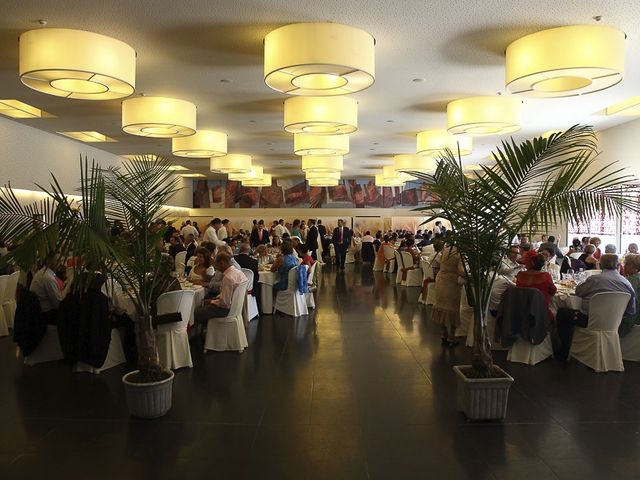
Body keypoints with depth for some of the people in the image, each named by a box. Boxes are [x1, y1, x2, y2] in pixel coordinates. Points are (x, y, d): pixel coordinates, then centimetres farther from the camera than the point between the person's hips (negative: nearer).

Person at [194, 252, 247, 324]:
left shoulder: (228, 278, -28)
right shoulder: (238, 272, 2)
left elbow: (224, 303, -24)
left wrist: (212, 301, -8)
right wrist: (217, 297, 9)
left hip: (227, 309, -10)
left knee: (196, 313, -5)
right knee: (205, 302, 25)